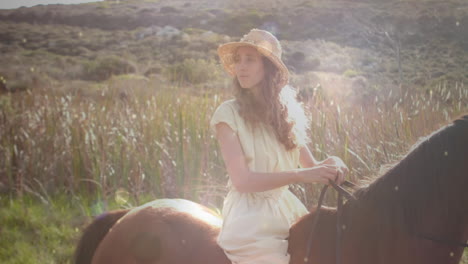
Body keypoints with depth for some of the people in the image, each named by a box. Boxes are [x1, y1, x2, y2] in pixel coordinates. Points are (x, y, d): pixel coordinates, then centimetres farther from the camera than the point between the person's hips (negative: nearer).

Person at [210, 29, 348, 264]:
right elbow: (241, 180, -15)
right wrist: (301, 175, -24)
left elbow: (310, 165, 13)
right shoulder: (228, 113, -8)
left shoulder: (289, 112, 8)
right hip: (250, 213, -5)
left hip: (286, 208, 5)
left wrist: (330, 164, -10)